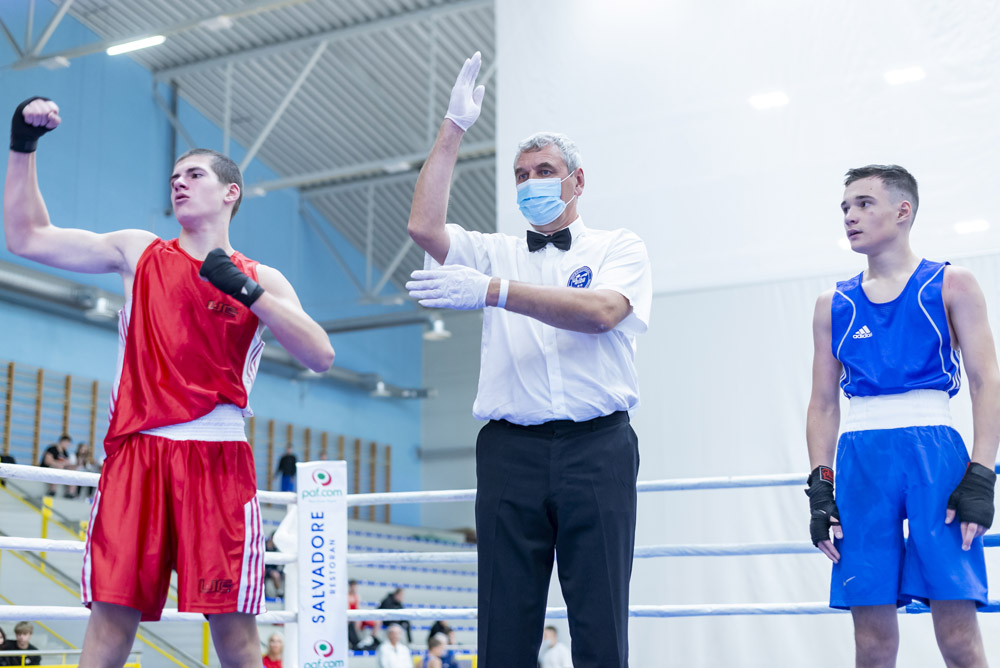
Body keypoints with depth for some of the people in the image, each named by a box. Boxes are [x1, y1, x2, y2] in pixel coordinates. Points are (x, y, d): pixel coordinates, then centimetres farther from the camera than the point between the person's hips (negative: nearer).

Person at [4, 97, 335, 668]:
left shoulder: (261, 281, 13)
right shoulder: (140, 252, 16)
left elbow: (321, 357, -1)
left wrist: (247, 291, -9)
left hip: (218, 455, -1)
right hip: (136, 450, 1)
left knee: (232, 622, -4)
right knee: (112, 614, -4)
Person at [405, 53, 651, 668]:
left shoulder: (619, 248, 11)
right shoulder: (497, 253, 19)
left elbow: (602, 311, -10)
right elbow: (424, 226, 2)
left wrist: (494, 292, -19)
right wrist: (455, 128, 5)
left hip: (597, 448, -2)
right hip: (511, 449, 2)